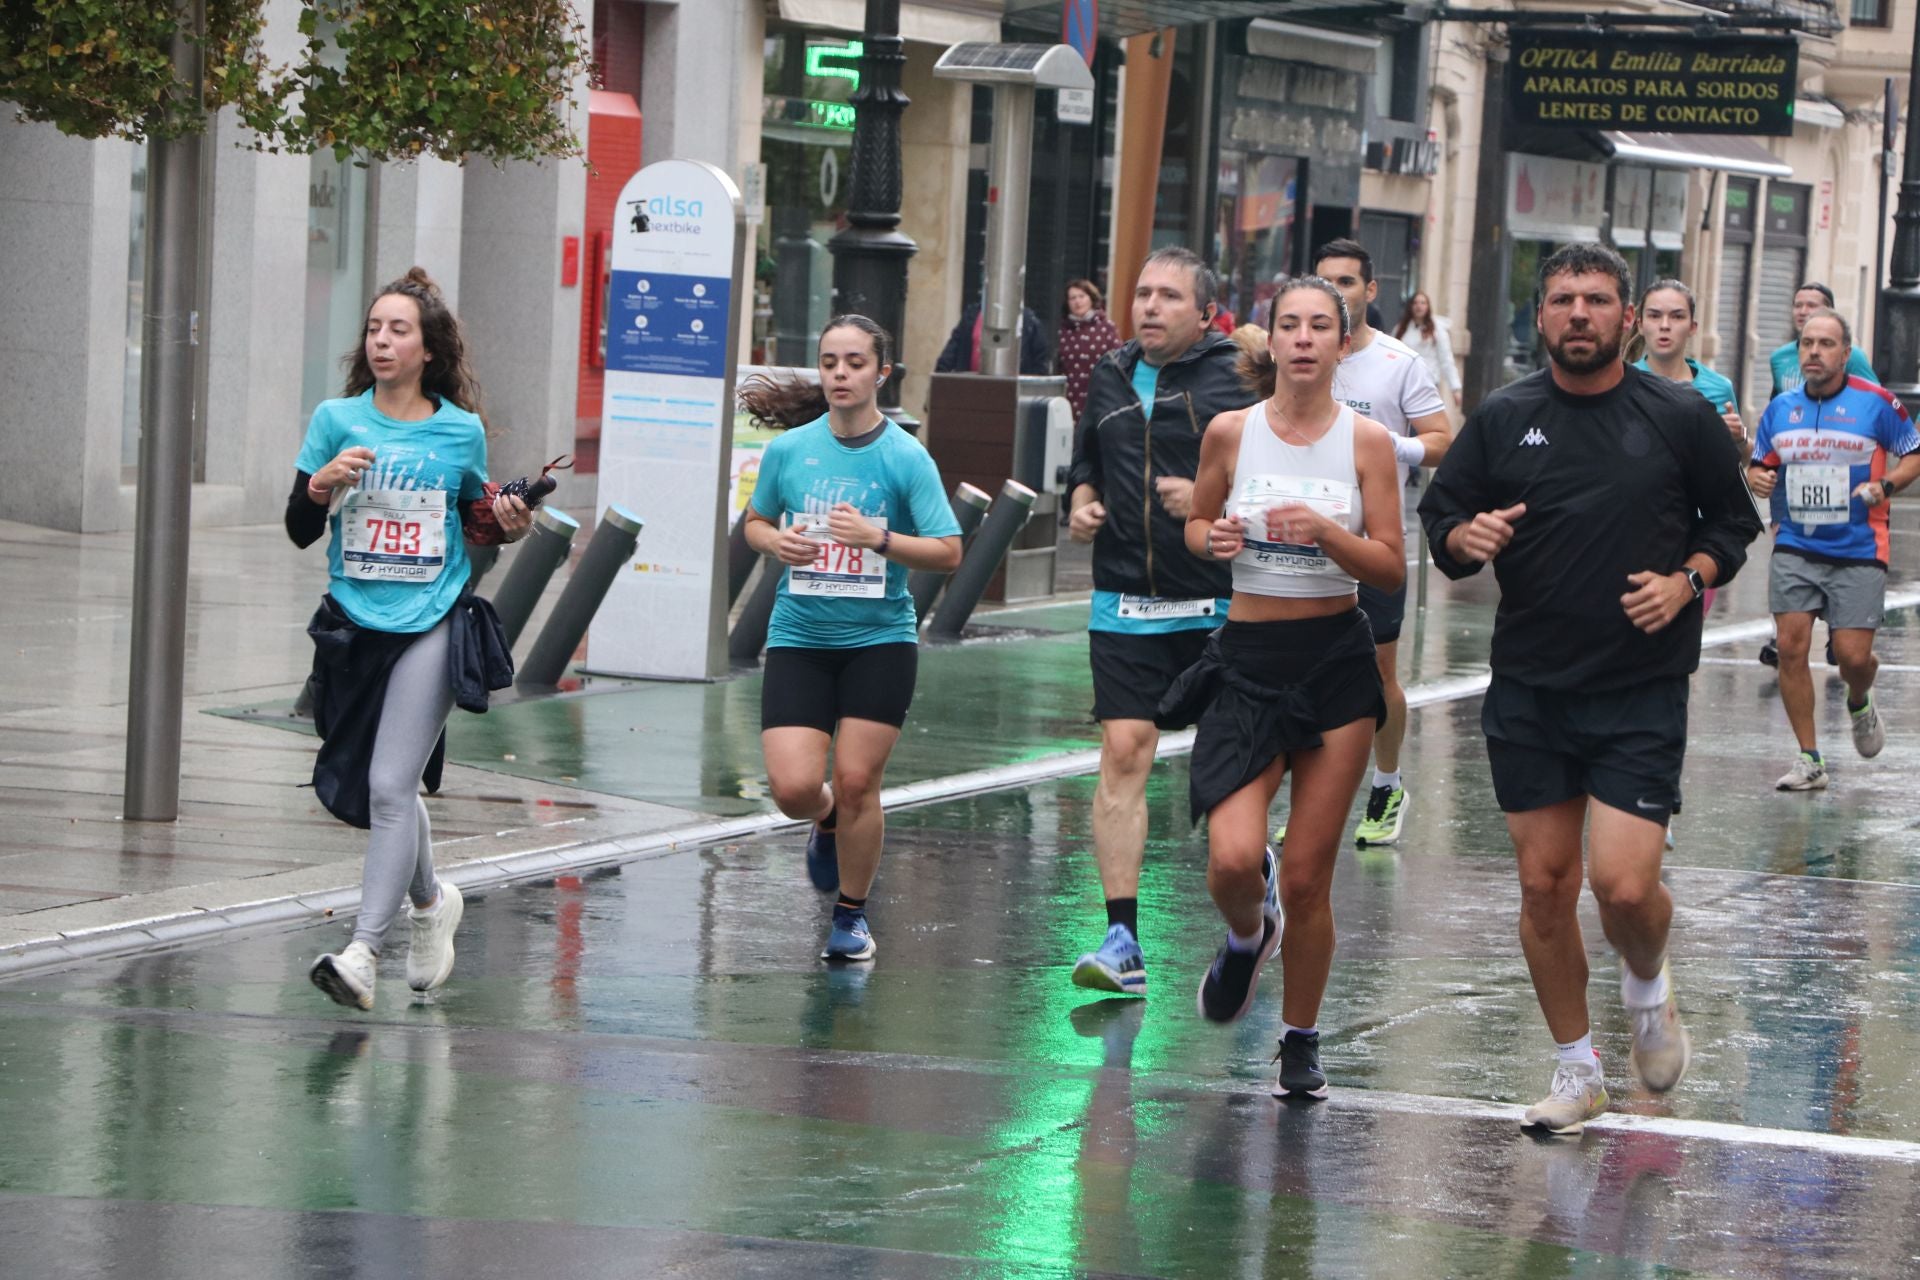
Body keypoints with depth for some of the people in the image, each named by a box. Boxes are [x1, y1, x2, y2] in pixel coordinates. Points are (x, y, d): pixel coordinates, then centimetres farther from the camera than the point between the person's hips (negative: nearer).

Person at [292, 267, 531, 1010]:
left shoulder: (462, 432, 2)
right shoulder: (337, 420, 3)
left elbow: (478, 520, 17)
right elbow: (300, 531, 1)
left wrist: (511, 523, -4)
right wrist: (323, 483, -19)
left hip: (430, 624, -3)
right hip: (353, 624, 3)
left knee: (390, 787, -14)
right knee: (356, 790, 11)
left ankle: (363, 951, -15)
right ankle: (430, 901, 38)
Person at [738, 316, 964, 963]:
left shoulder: (907, 458, -7)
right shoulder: (788, 449, 1)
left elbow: (948, 552, -8)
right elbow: (754, 522, 16)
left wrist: (879, 539, -23)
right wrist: (777, 541, -7)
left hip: (879, 640, -2)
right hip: (799, 637, 2)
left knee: (856, 782, -2)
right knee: (794, 787, -10)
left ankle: (852, 913, 20)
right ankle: (830, 824, 28)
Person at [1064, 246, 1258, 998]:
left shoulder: (1237, 379, -6)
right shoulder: (1111, 379, 12)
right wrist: (1081, 503, 9)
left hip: (1220, 606, -4)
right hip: (1126, 604, 4)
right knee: (1123, 754, -8)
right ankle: (1122, 941, -10)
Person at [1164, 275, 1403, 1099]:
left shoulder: (1367, 441, -2)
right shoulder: (1231, 432, 0)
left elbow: (1393, 568, -2)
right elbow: (1194, 524, 15)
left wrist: (1326, 532, -19)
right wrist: (1216, 539, -8)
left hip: (1338, 666, 0)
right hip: (1248, 661, 0)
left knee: (1307, 876, 1)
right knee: (1233, 860, -17)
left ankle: (1300, 1042, 20)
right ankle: (1247, 938, 19)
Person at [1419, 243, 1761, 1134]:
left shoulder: (1681, 418, -1)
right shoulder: (1502, 419, 3)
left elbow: (1733, 523, 9)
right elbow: (1438, 517, 10)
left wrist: (1688, 580, -9)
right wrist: (1466, 538, -12)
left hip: (1643, 691, -2)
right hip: (1528, 691, 3)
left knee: (1624, 884, -13)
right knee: (1544, 885, 5)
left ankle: (1647, 987, 22)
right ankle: (1577, 1073, 21)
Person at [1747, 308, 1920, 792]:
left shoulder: (1876, 403, -5)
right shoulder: (1780, 408, 6)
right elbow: (1759, 465, 17)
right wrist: (1758, 479, -6)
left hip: (1858, 552, -3)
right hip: (1795, 548, 3)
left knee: (1853, 656, -6)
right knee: (1791, 646, -7)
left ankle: (1859, 704, 33)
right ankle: (1808, 760, 2)